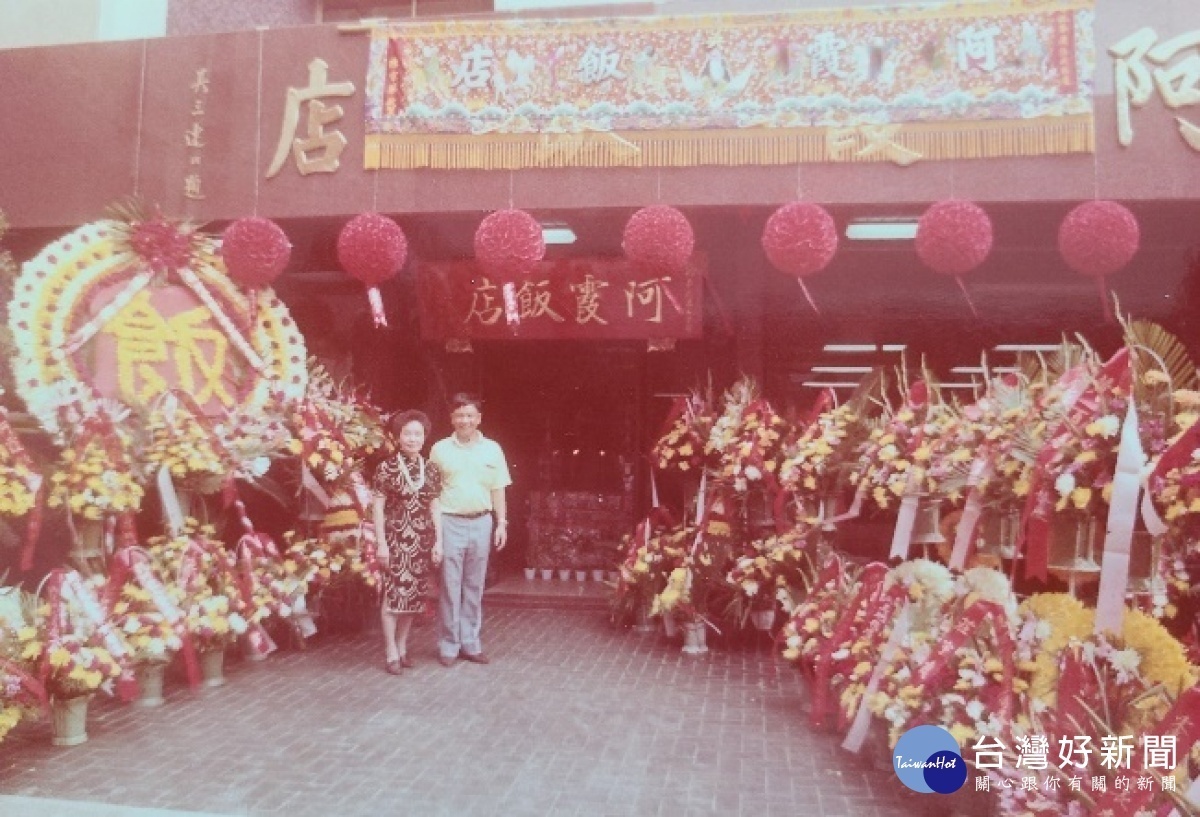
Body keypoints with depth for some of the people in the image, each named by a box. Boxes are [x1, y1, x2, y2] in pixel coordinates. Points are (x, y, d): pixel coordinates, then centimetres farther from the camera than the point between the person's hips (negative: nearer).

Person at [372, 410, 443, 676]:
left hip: (422, 540, 4)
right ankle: (391, 652, 6)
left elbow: (435, 507, 8)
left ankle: (402, 646, 21)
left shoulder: (431, 470, 6)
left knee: (414, 593, 8)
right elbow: (378, 507, -4)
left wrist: (438, 542, 5)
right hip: (395, 538, -4)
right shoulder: (387, 468, -4)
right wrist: (381, 543, -8)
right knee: (393, 593, -3)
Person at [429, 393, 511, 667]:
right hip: (450, 523, -2)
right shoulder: (440, 449, 2)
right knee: (450, 586, 1)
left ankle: (470, 642, 18)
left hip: (481, 523, 2)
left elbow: (498, 489, 9)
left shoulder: (492, 449, 6)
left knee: (474, 586, 9)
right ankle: (448, 644, 11)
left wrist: (502, 523, 3)